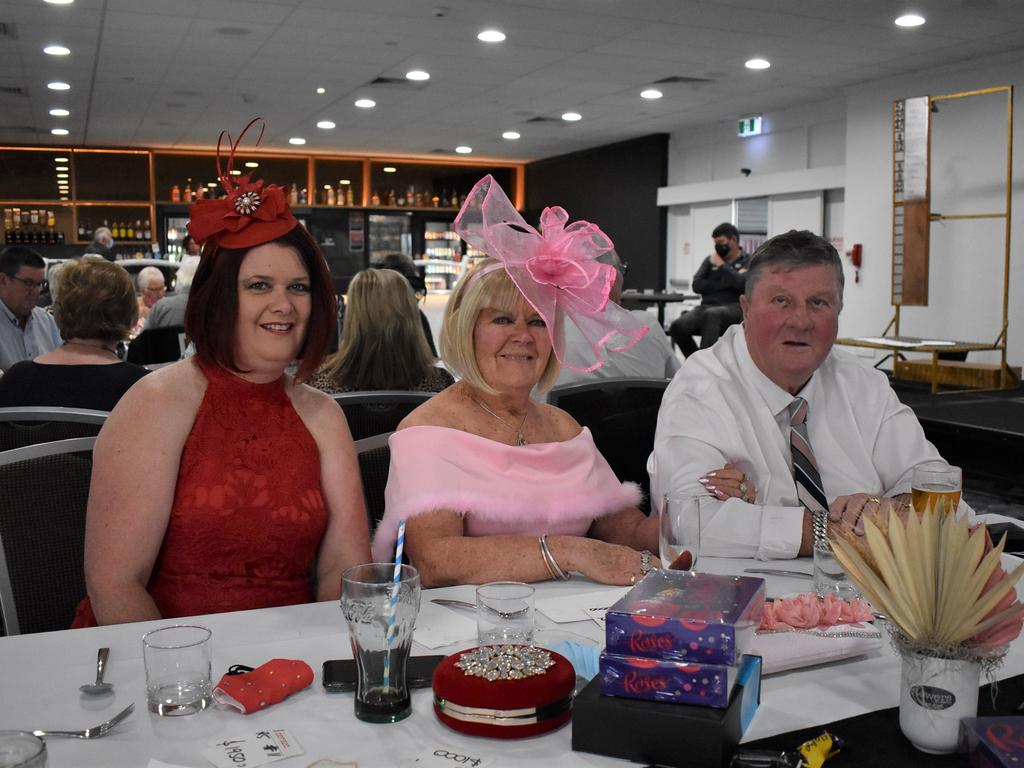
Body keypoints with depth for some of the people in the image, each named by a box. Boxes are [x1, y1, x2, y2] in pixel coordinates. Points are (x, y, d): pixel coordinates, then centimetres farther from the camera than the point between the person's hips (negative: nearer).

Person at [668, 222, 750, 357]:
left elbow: (744, 283, -12)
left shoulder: (749, 262, 9)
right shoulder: (710, 260, 20)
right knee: (677, 326, -24)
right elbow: (697, 285, 6)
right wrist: (726, 283, -4)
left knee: (711, 315, -39)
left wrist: (721, 265, -4)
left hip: (734, 309, -4)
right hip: (707, 306, 5)